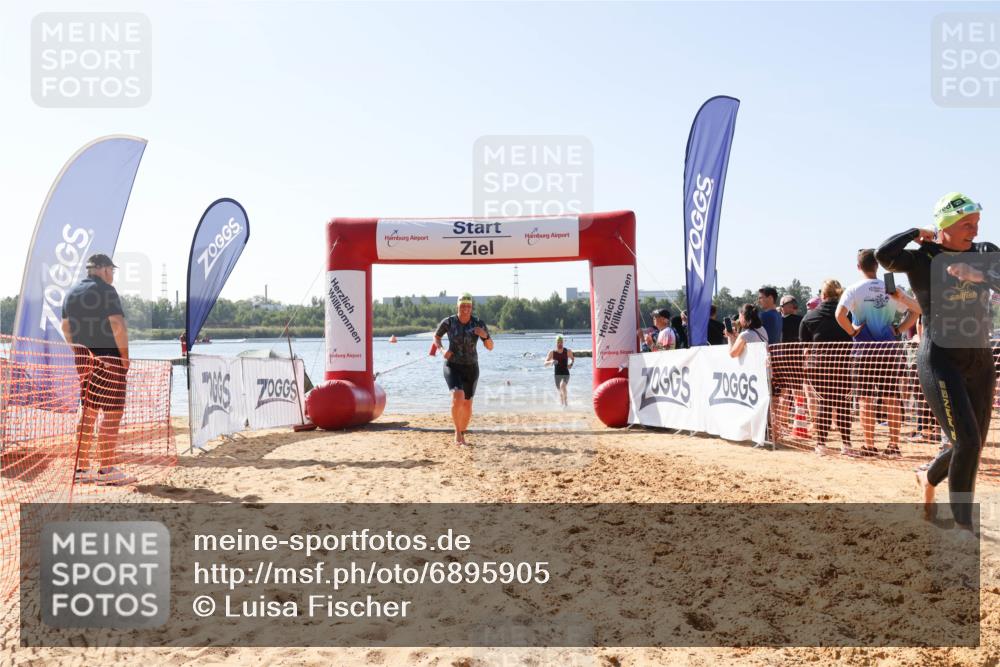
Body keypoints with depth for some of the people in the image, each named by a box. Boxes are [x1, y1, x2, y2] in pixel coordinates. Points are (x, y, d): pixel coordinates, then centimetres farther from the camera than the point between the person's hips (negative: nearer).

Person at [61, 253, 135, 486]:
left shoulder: (72, 293, 15)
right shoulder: (105, 290, -10)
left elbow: (66, 327, 20)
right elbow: (118, 326, -18)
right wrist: (125, 356, -11)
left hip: (83, 360, 8)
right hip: (108, 359, -8)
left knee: (88, 412, 13)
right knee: (112, 413, -4)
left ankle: (82, 468, 15)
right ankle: (106, 470, -4)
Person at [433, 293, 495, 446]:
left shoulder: (479, 323, -10)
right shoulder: (448, 322, -11)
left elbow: (490, 347, -7)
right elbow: (436, 336, 7)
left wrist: (485, 335, -29)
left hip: (471, 368, 2)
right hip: (452, 366, -2)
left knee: (467, 405, 9)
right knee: (457, 398, -26)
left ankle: (462, 434, 35)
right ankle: (457, 431, -7)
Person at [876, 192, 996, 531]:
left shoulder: (985, 253, 5)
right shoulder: (922, 258, -8)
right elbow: (883, 254, -28)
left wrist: (980, 275, -25)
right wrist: (917, 233, -13)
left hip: (980, 361, 6)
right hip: (940, 360, -5)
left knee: (973, 446, 11)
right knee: (967, 442, -13)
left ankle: (928, 477, 41)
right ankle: (963, 523, 3)